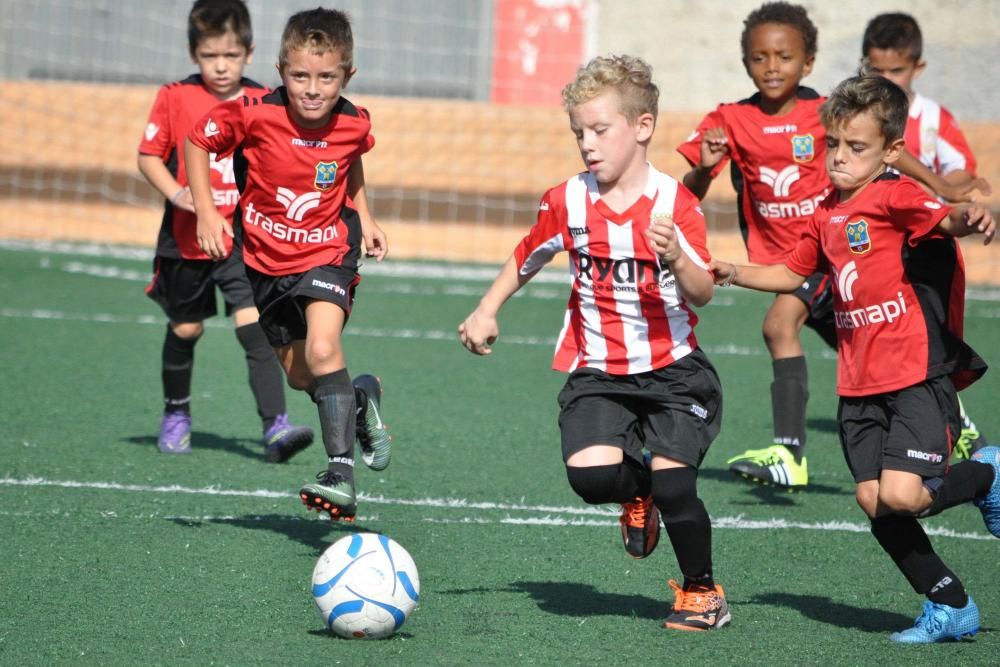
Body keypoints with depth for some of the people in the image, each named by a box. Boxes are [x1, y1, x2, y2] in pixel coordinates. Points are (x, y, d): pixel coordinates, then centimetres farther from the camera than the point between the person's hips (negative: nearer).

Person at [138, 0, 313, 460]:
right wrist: (175, 193, -18)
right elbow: (149, 156, -2)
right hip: (187, 239, 1)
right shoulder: (175, 98, -5)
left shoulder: (262, 103, -1)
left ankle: (275, 426, -21)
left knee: (257, 330, -15)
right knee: (184, 330, 16)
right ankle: (176, 415, 39)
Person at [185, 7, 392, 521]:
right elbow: (196, 142, -5)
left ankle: (341, 475, -28)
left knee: (322, 348, -27)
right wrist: (205, 212, -13)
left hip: (326, 252, -2)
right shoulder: (254, 114, -21)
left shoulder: (353, 124, -15)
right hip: (265, 255, 2)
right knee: (299, 376, 14)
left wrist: (363, 216, 4)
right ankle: (361, 400, 46)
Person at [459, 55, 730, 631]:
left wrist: (675, 258, -39)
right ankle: (637, 490, 17)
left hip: (673, 371, -2)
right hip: (598, 372, 3)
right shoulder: (568, 202, -1)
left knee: (672, 482, -13)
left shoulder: (675, 202, -11)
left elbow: (703, 293, -20)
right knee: (590, 473, -21)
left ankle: (702, 590, 14)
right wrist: (487, 311, 14)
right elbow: (527, 259, 18)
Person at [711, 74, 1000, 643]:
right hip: (859, 385, 7)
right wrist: (737, 274, 16)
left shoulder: (895, 196, -10)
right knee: (873, 500, 0)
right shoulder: (827, 216, 14)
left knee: (902, 494, -19)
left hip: (917, 375, -7)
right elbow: (794, 274, 30)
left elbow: (945, 218, -29)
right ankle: (950, 607, 14)